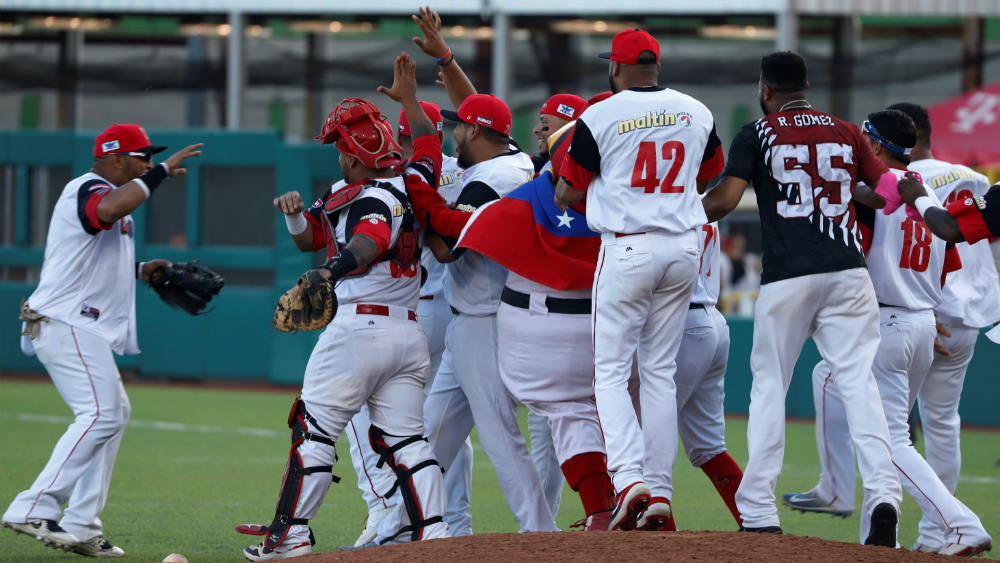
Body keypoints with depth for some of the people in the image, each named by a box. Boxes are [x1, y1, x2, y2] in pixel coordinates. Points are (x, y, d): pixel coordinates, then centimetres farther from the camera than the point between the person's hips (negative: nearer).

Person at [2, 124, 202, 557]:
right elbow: (110, 209, -37)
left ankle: (81, 526, 12)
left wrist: (138, 271, 17)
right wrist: (161, 171, -29)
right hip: (67, 324, -11)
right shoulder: (88, 190, -12)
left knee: (114, 413, 14)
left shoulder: (106, 194, 22)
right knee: (100, 414, -20)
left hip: (85, 332, 11)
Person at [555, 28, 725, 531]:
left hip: (628, 248, -4)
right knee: (661, 371, 12)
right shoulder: (695, 113, 6)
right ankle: (660, 490, 9)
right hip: (684, 247, 4)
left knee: (610, 371, 1)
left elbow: (565, 196, 0)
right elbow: (712, 174, 23)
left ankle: (629, 477, -18)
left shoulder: (600, 117, -7)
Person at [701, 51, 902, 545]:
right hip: (848, 271, 2)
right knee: (858, 380, -2)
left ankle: (758, 513, 6)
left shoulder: (758, 134, 4)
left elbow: (725, 199, -6)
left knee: (768, 386, 8)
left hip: (786, 277, -2)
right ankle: (883, 495, -19)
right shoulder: (846, 133, 13)